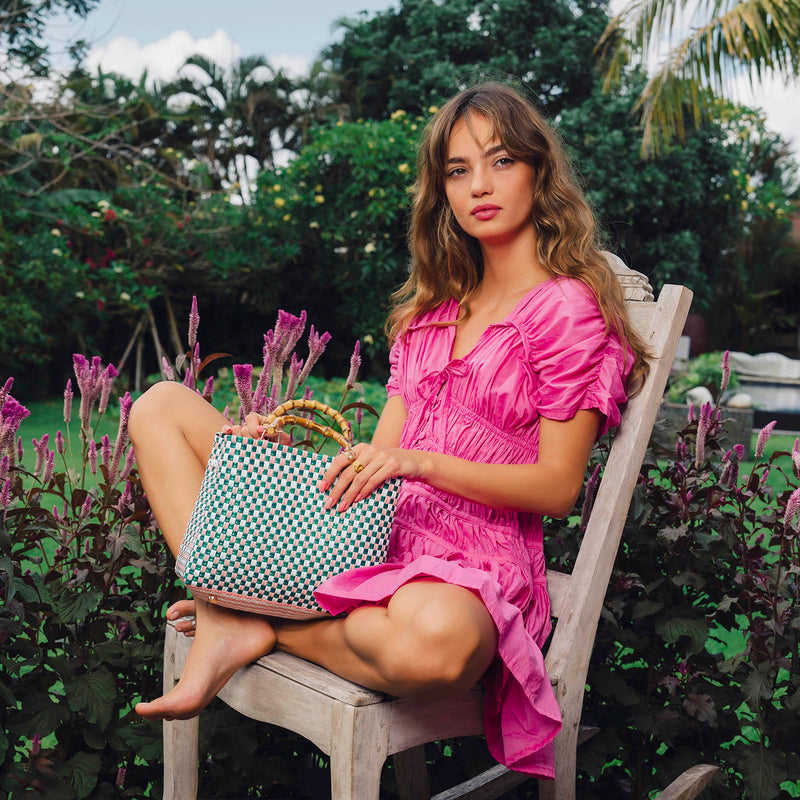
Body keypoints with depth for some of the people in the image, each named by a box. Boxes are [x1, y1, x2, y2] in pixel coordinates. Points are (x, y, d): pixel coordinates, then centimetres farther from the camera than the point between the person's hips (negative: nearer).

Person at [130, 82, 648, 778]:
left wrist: (417, 461, -18)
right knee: (162, 406, 2)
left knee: (432, 642, -45)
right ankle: (229, 617, -17)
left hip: (467, 557, -6)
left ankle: (265, 626, -13)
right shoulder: (435, 304, 20)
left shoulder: (569, 307, -2)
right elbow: (386, 447, 13)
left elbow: (557, 487, -8)